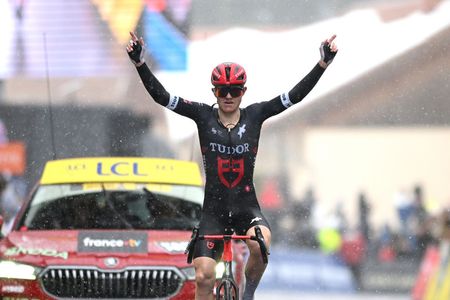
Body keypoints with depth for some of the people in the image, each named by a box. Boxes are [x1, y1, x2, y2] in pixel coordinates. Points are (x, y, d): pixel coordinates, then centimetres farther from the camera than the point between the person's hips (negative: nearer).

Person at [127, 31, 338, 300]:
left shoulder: (254, 115, 1)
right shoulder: (204, 116, -1)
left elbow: (295, 95, -7)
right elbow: (161, 96, -8)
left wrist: (323, 64, -17)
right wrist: (140, 63, -21)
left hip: (246, 208, 0)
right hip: (213, 209, 0)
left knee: (260, 244, -32)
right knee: (204, 278, -10)